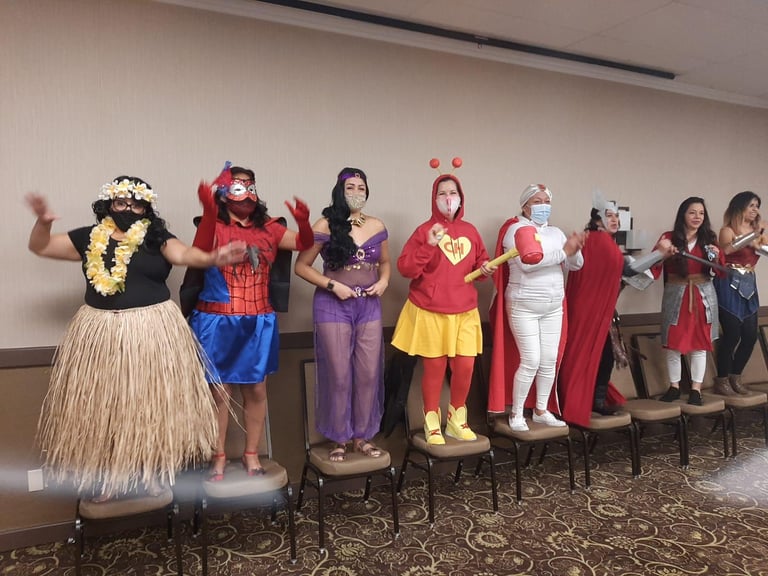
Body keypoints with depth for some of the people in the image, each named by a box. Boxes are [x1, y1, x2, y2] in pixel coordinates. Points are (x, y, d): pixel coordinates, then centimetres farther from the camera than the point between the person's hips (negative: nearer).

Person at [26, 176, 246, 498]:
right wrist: (43, 221, -9)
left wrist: (212, 258, -40)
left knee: (150, 402, 4)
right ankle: (105, 474, 24)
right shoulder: (90, 238, 7)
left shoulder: (157, 238, 0)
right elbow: (39, 247, 12)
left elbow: (183, 254, -18)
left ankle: (153, 471, 20)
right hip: (101, 331, 3)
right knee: (102, 405, 8)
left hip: (152, 329, -2)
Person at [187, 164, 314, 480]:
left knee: (256, 389, 10)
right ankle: (218, 457, 22)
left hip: (258, 322, 3)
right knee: (219, 391, 6)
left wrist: (303, 222, -22)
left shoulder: (268, 228, 6)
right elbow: (200, 251, -24)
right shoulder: (215, 226, -4)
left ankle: (251, 454, 26)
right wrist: (208, 211, -38)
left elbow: (303, 243, -1)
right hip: (218, 322, -3)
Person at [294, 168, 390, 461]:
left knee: (369, 373, 6)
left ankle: (363, 436, 23)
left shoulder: (377, 226, 6)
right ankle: (339, 439, 20)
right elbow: (301, 266, -4)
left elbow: (385, 262, 20)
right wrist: (332, 285, -15)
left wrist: (383, 281, -2)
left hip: (369, 306, 4)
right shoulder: (325, 226, -6)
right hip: (333, 306, -4)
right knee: (338, 375, 3)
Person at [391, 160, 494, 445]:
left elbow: (479, 261, 20)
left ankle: (456, 419, 28)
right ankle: (432, 424, 23)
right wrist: (429, 245, -25)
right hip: (430, 311, -4)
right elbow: (405, 268, -14)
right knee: (434, 367, 4)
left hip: (464, 311, 4)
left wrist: (485, 268, -2)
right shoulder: (425, 230, -7)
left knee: (465, 366, 4)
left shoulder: (470, 231, 7)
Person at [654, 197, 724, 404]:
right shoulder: (669, 238, 0)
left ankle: (696, 389, 13)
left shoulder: (708, 239, 8)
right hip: (676, 296, -2)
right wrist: (664, 255, -25)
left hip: (703, 296, 2)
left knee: (700, 343, 4)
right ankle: (674, 387, 15)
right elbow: (653, 268, -8)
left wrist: (716, 258, -14)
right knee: (673, 343, 1)